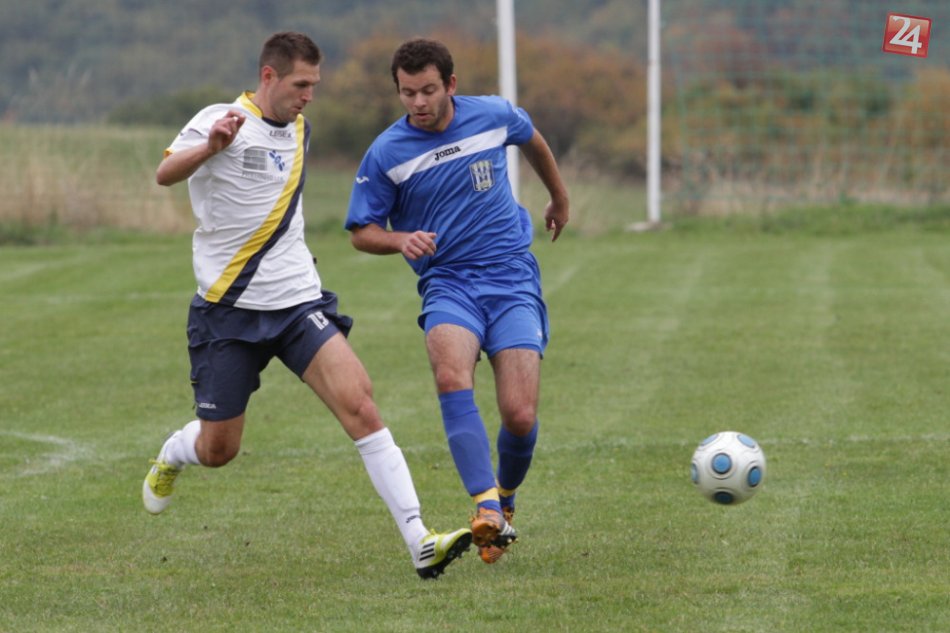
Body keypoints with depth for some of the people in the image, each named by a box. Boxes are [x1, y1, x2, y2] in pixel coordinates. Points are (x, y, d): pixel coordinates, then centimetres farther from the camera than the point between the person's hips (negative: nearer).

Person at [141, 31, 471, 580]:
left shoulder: (301, 129, 11)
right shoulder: (222, 121, -10)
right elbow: (165, 175, -29)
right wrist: (210, 146, -47)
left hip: (299, 299, 4)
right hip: (230, 308, -4)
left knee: (358, 403, -17)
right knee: (218, 450, 5)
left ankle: (420, 542, -22)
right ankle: (170, 457, 45)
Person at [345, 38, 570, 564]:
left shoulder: (493, 116, -1)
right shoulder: (385, 154, -5)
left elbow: (532, 140, 23)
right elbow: (361, 232, 5)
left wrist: (559, 198, 38)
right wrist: (401, 240, -17)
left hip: (513, 281, 1)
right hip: (447, 282, -1)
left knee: (520, 416, -11)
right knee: (451, 377, -33)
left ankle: (506, 496, 22)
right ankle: (487, 509, -39)